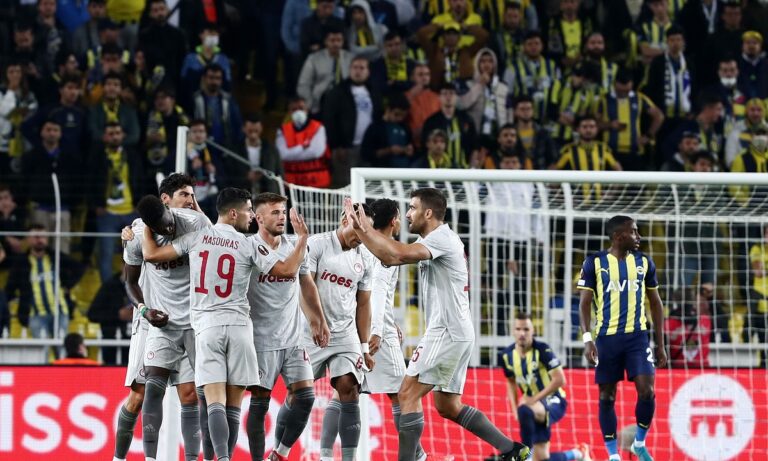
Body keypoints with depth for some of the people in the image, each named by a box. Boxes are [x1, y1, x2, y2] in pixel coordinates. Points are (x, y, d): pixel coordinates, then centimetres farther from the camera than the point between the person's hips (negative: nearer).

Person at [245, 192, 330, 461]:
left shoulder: (295, 247, 7)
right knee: (259, 401, -2)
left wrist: (320, 321, 21)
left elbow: (307, 286, 22)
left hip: (293, 339, 5)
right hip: (262, 341, -5)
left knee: (304, 396, -3)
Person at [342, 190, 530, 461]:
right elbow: (391, 258, 16)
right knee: (448, 406, 14)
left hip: (447, 333, -10)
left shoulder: (442, 238, -13)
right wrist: (361, 230, 7)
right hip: (456, 334, 10)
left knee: (407, 395, -10)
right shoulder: (432, 240, 18)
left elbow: (398, 254, -28)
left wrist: (364, 229, -20)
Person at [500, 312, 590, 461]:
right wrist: (515, 410, 4)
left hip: (553, 401, -6)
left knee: (525, 411, -39)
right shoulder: (507, 356, -2)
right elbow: (511, 383, 16)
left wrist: (534, 399, -21)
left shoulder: (542, 350, -19)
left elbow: (560, 380, -22)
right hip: (535, 406, 6)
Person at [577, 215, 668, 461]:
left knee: (647, 391, -11)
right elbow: (585, 302, -1)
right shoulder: (595, 263, -1)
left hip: (637, 337, 2)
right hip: (607, 338, -1)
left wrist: (660, 344, 11)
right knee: (607, 396, 3)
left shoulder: (644, 263, 8)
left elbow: (655, 303, 14)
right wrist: (587, 338, -13)